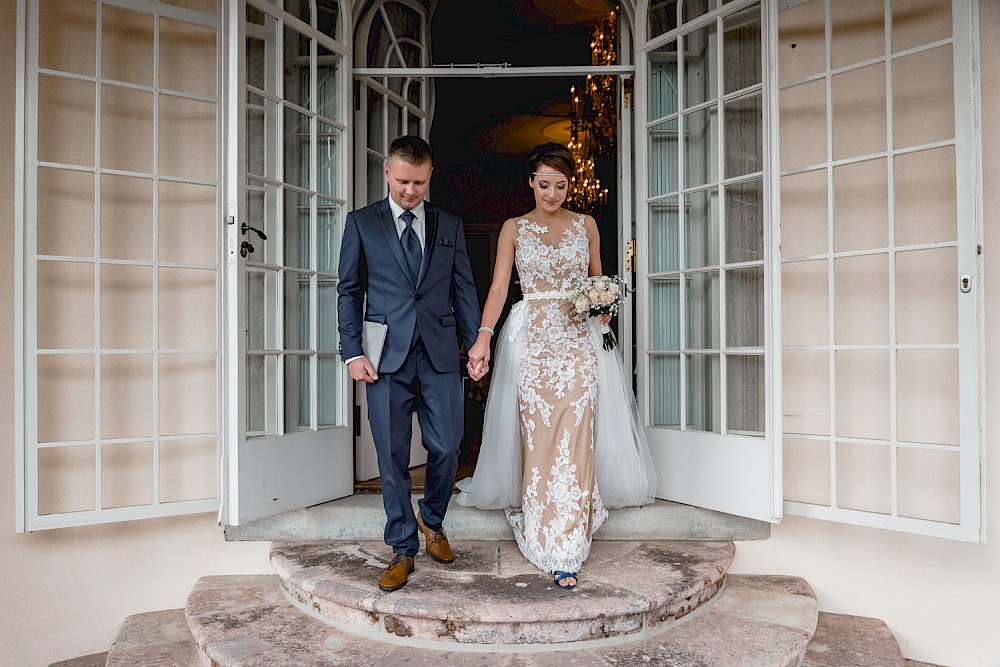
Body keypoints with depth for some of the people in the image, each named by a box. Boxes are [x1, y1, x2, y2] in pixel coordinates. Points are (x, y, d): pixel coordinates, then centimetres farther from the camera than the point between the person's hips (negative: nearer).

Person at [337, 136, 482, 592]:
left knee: (446, 449, 2)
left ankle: (432, 520, 31)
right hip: (386, 357, -1)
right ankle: (403, 550, 19)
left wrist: (476, 346, 4)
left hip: (440, 354, 1)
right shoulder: (361, 223, 7)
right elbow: (349, 292, 6)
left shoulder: (449, 224, 12)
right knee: (392, 458, 3)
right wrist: (352, 352, -3)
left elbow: (464, 289, 12)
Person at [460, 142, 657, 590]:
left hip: (578, 339, 1)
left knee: (574, 437, -6)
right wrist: (483, 338, -14)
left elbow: (598, 281, 18)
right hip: (532, 340, 0)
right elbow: (498, 288, -1)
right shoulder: (514, 229, 7)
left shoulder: (586, 225, 12)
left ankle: (565, 551, 0)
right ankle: (543, 533, 17)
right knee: (538, 436, 0)